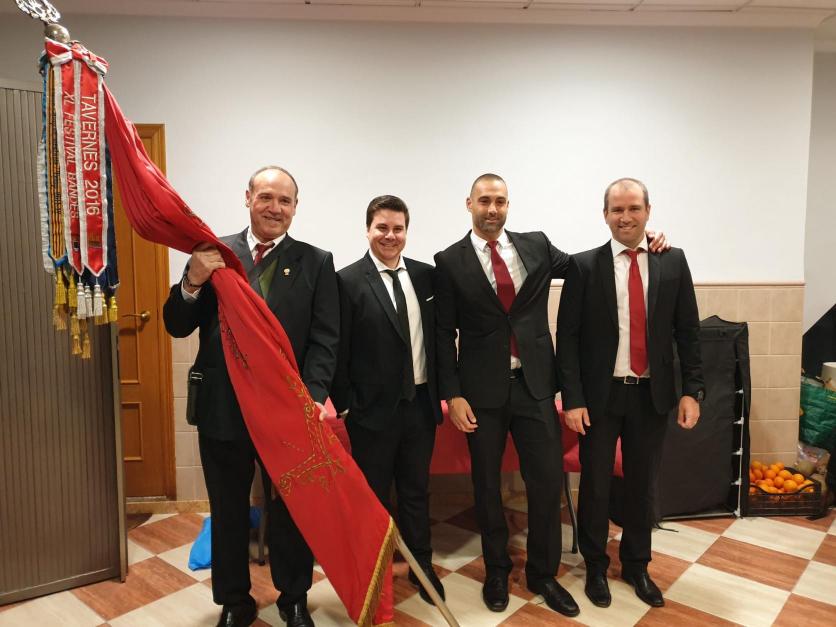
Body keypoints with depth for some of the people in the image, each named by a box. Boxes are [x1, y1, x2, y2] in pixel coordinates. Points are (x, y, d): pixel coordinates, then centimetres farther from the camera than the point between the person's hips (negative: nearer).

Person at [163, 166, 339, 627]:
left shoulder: (316, 262, 0)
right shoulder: (213, 253, 2)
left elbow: (325, 338, -6)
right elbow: (177, 327, 0)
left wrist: (312, 396, -20)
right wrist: (193, 282, -19)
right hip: (222, 408, 2)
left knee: (290, 511, 15)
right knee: (227, 512, 17)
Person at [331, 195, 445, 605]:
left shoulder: (426, 275, 5)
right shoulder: (348, 281, -9)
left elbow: (439, 335, 9)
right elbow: (339, 351, -8)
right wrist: (344, 405, -9)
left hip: (420, 402, 4)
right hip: (374, 407, -4)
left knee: (416, 489, 19)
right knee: (373, 494, 13)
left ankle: (421, 564, 37)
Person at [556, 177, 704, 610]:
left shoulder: (673, 262, 1)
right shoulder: (584, 266, -6)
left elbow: (687, 330, 4)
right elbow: (567, 336, -7)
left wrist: (692, 390, -2)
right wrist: (572, 398, -11)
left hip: (652, 394, 2)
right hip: (600, 394, -2)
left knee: (643, 484, 16)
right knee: (595, 485, 10)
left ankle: (636, 565, 37)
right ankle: (595, 566, 32)